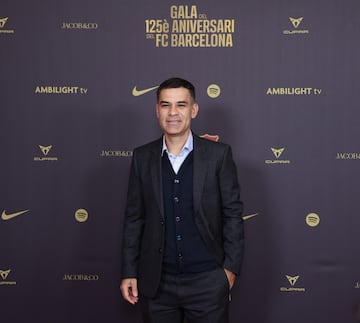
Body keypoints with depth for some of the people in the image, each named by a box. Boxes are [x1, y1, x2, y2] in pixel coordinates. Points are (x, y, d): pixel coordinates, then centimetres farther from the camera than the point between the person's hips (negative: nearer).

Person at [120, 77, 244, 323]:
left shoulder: (219, 154, -3)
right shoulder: (142, 157, 4)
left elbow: (233, 213, -1)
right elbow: (134, 218, 6)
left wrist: (231, 268, -5)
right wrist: (129, 272, 5)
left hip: (207, 280, -2)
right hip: (156, 282, 2)